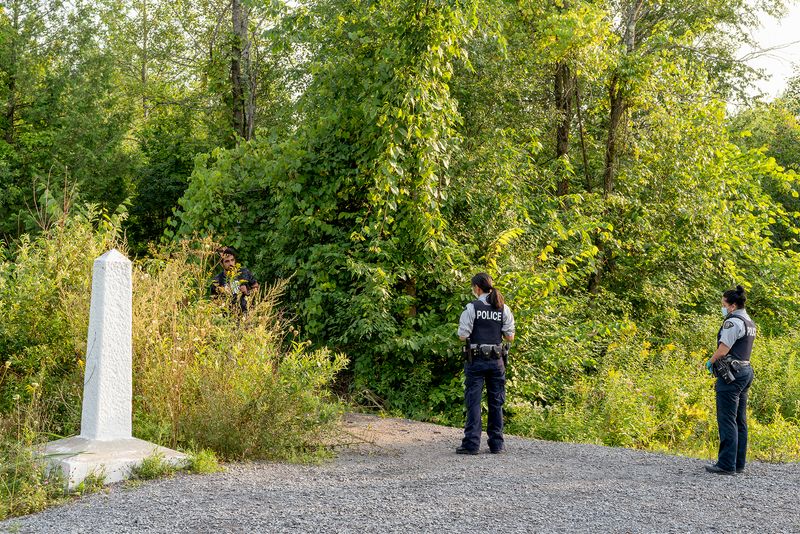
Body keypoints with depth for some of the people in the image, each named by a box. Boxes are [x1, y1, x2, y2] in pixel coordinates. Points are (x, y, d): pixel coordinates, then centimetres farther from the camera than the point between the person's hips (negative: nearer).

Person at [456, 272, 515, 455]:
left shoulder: (472, 308, -9)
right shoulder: (503, 309, 3)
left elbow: (463, 336, -11)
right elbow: (510, 337, 4)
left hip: (476, 359, -3)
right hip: (496, 360, 3)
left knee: (473, 401, 0)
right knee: (496, 402, 10)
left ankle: (471, 444, -2)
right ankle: (496, 443, 14)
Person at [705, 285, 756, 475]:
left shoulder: (733, 322, -15)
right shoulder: (750, 323, 16)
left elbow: (723, 350, -19)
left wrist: (710, 362, -1)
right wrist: (717, 360, 12)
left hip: (731, 374, -10)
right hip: (745, 370, 10)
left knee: (727, 420, -7)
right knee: (739, 420, 12)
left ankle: (727, 464, -7)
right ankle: (739, 463, 17)